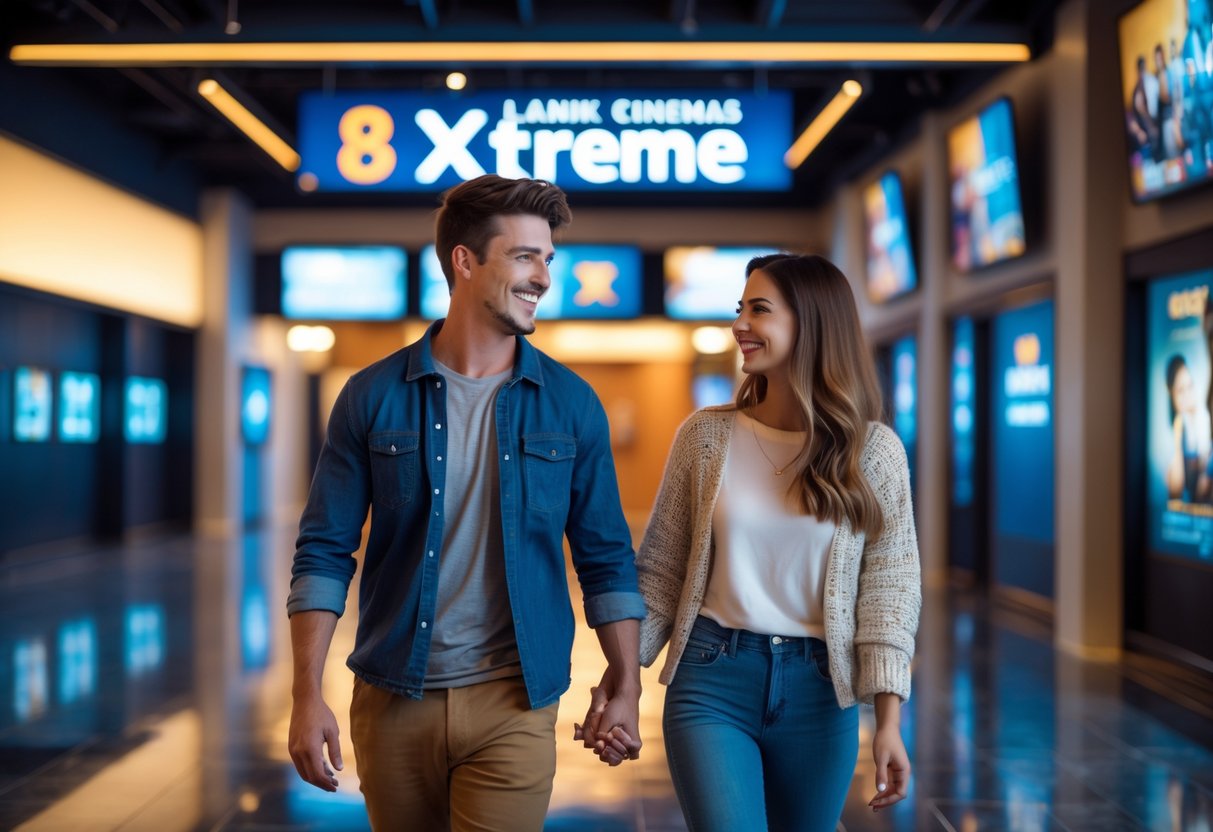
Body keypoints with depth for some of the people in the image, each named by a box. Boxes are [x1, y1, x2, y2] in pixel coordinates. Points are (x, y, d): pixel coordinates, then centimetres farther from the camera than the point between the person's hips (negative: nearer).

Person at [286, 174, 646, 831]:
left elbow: (605, 557, 6)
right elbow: (324, 552, -1)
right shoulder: (374, 397, -2)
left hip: (513, 705, 0)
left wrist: (625, 686, 1)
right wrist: (307, 696, -8)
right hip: (393, 699, 1)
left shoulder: (571, 405, 0)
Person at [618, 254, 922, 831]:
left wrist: (888, 721, -9)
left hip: (819, 692, 1)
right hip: (711, 681, -1)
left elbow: (888, 586, -4)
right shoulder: (706, 436, -1)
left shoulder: (873, 450, -2)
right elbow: (660, 570, 3)